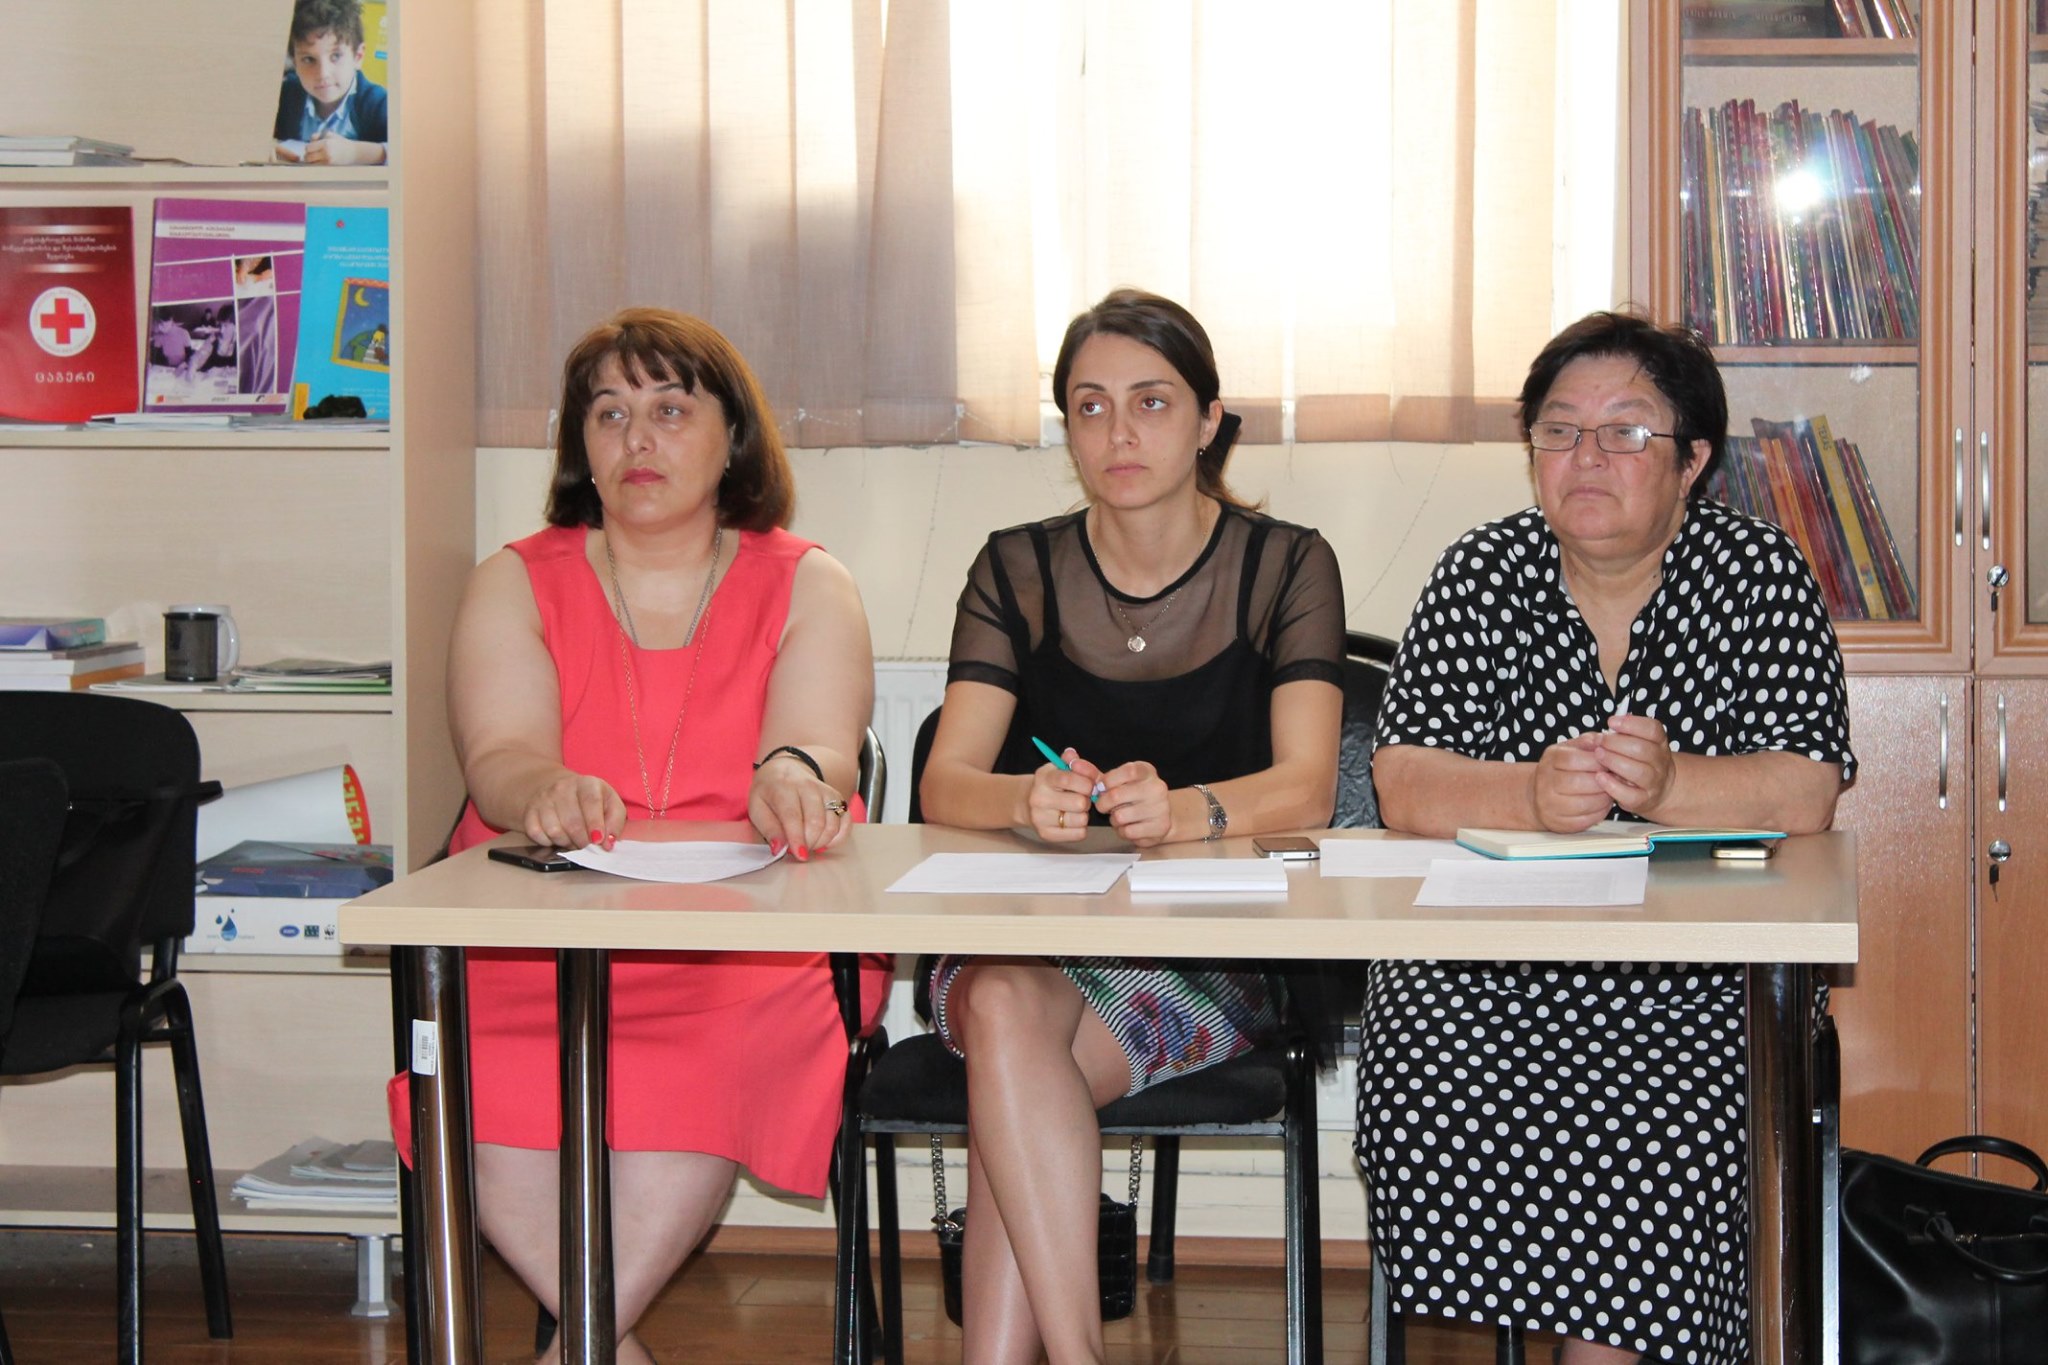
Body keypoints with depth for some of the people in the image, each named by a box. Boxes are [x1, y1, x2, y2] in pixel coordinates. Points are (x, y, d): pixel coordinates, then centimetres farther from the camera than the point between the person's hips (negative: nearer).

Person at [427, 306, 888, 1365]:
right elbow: (499, 758, -6)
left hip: (750, 935, -1)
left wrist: (794, 779, -34)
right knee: (477, 1060, -31)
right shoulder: (515, 585, 13)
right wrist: (546, 793, -31)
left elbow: (822, 747, -8)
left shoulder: (808, 587, 11)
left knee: (732, 1037, -35)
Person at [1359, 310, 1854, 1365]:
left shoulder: (1759, 574, 5)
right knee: (1428, 1115, -27)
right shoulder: (1480, 574, 9)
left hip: (1692, 976, -1)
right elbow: (1403, 785, -3)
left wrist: (1662, 783, -26)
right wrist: (1535, 795, -23)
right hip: (1475, 964, 2)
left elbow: (1804, 796, -7)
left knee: (1658, 1148, -29)